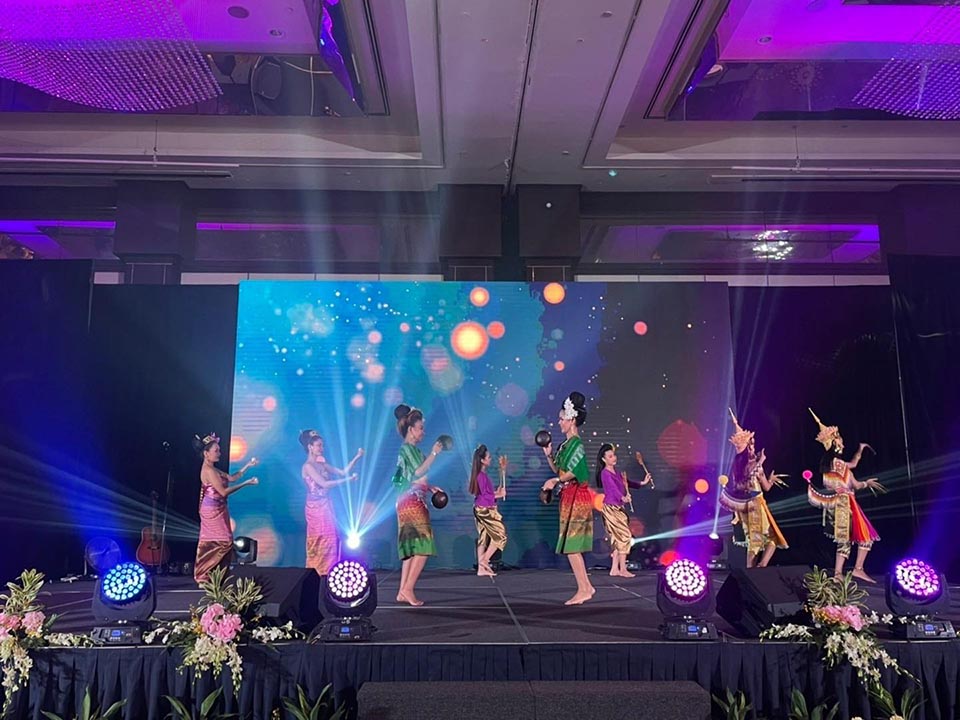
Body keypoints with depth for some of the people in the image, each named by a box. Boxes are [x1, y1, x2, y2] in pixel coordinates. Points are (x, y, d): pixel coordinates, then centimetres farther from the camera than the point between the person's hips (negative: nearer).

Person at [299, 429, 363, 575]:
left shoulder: (322, 464, 11)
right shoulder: (307, 466, -11)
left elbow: (343, 471, 10)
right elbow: (324, 484, -18)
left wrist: (356, 458, 2)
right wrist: (347, 480, -16)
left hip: (326, 506, 7)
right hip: (316, 508, -7)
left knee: (330, 542, 6)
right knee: (320, 544, -4)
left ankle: (326, 575, 11)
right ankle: (317, 575, 3)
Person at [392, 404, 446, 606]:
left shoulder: (411, 449, 19)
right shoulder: (407, 448, -9)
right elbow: (419, 472, -21)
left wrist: (430, 488, 17)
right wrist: (434, 453, -20)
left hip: (411, 503, 10)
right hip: (412, 502, -10)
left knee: (412, 548, 9)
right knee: (423, 546, -10)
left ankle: (403, 592, 10)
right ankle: (408, 589, -9)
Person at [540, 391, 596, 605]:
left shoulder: (576, 444, -12)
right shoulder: (566, 444, 15)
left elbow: (573, 472, -22)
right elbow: (559, 469, 16)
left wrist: (556, 480, -33)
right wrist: (549, 455, 7)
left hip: (576, 497, -9)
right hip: (569, 497, 9)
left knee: (570, 545, -7)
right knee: (571, 546, 11)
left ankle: (583, 589, -1)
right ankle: (586, 587, 17)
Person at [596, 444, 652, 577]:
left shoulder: (615, 471, 13)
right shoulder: (605, 473, -13)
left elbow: (624, 483, 23)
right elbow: (613, 487, -28)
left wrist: (642, 483, 21)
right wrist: (623, 498, -44)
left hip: (618, 508, 8)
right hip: (611, 508, -8)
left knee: (618, 539, 8)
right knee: (625, 536, -9)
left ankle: (614, 569, 13)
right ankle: (623, 569, -3)